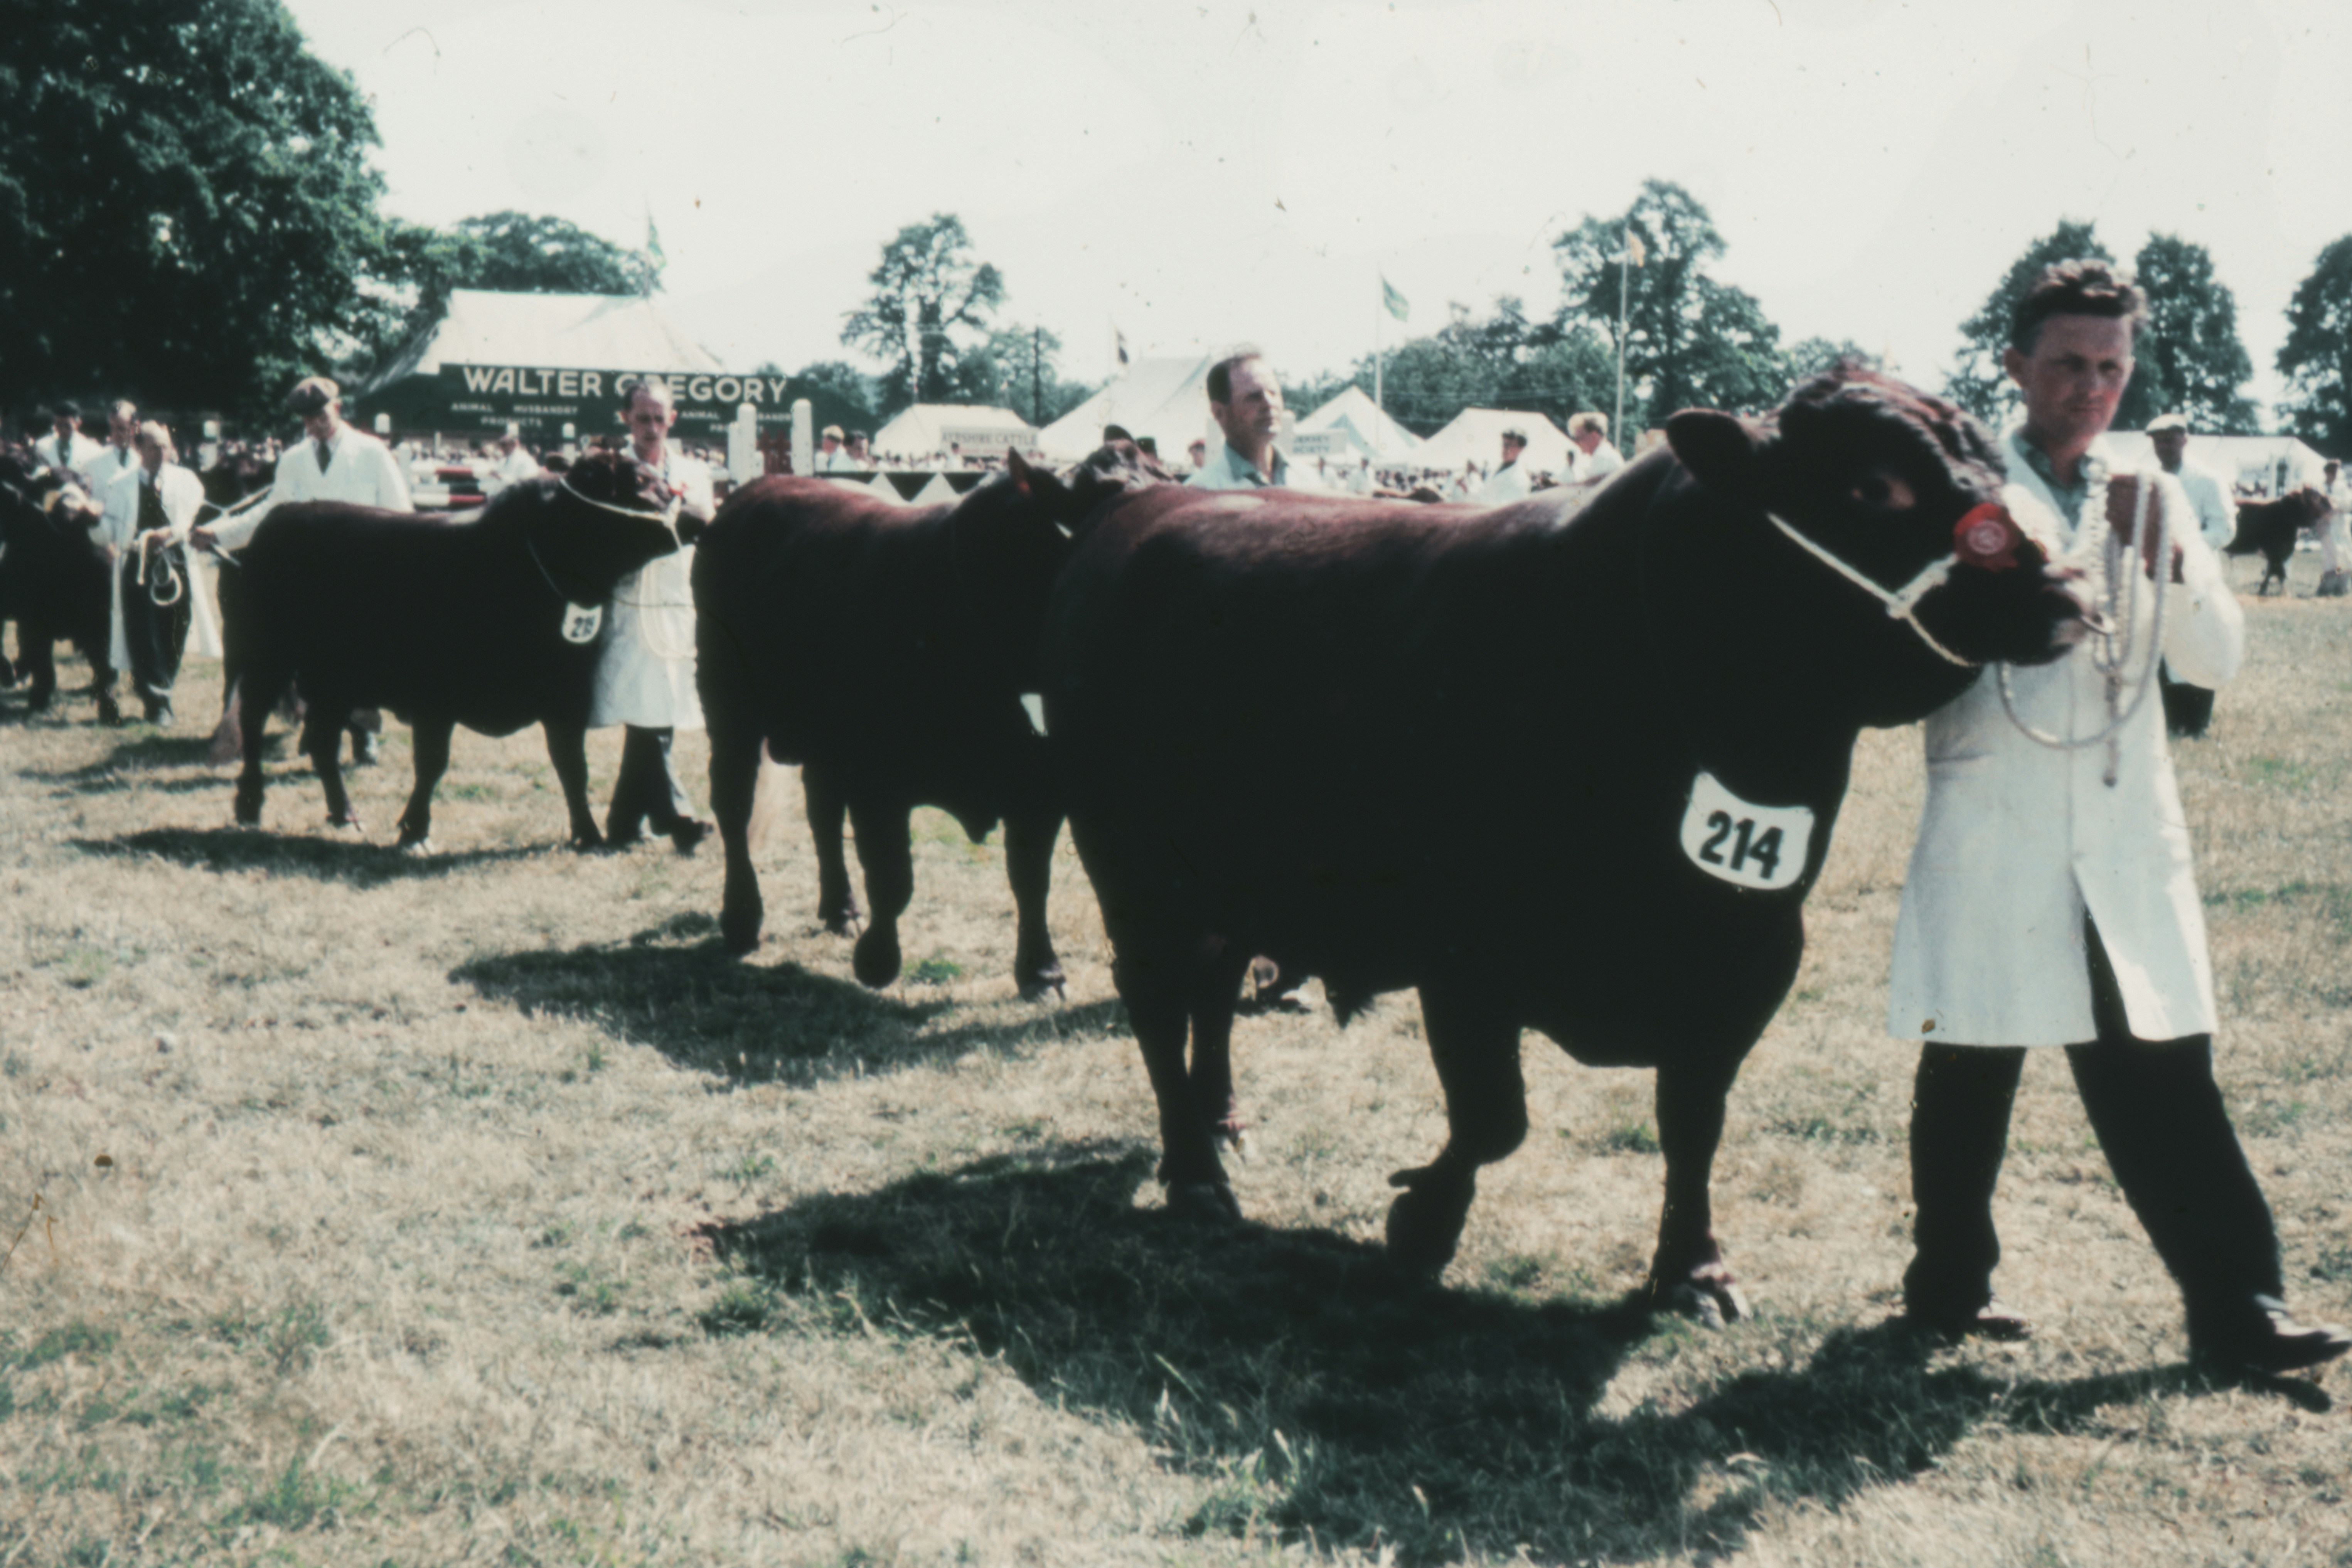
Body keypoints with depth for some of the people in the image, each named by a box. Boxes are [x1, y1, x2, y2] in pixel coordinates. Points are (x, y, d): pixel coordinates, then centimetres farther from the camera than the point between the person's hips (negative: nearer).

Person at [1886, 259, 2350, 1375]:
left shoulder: (2149, 499, 14)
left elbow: (2217, 659, 8)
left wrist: (2163, 555, -9)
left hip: (2125, 842, 3)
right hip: (1991, 841, -3)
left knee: (2162, 1077, 0)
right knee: (1972, 1073, 6)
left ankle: (2235, 1312, 2)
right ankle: (1947, 1285, 21)